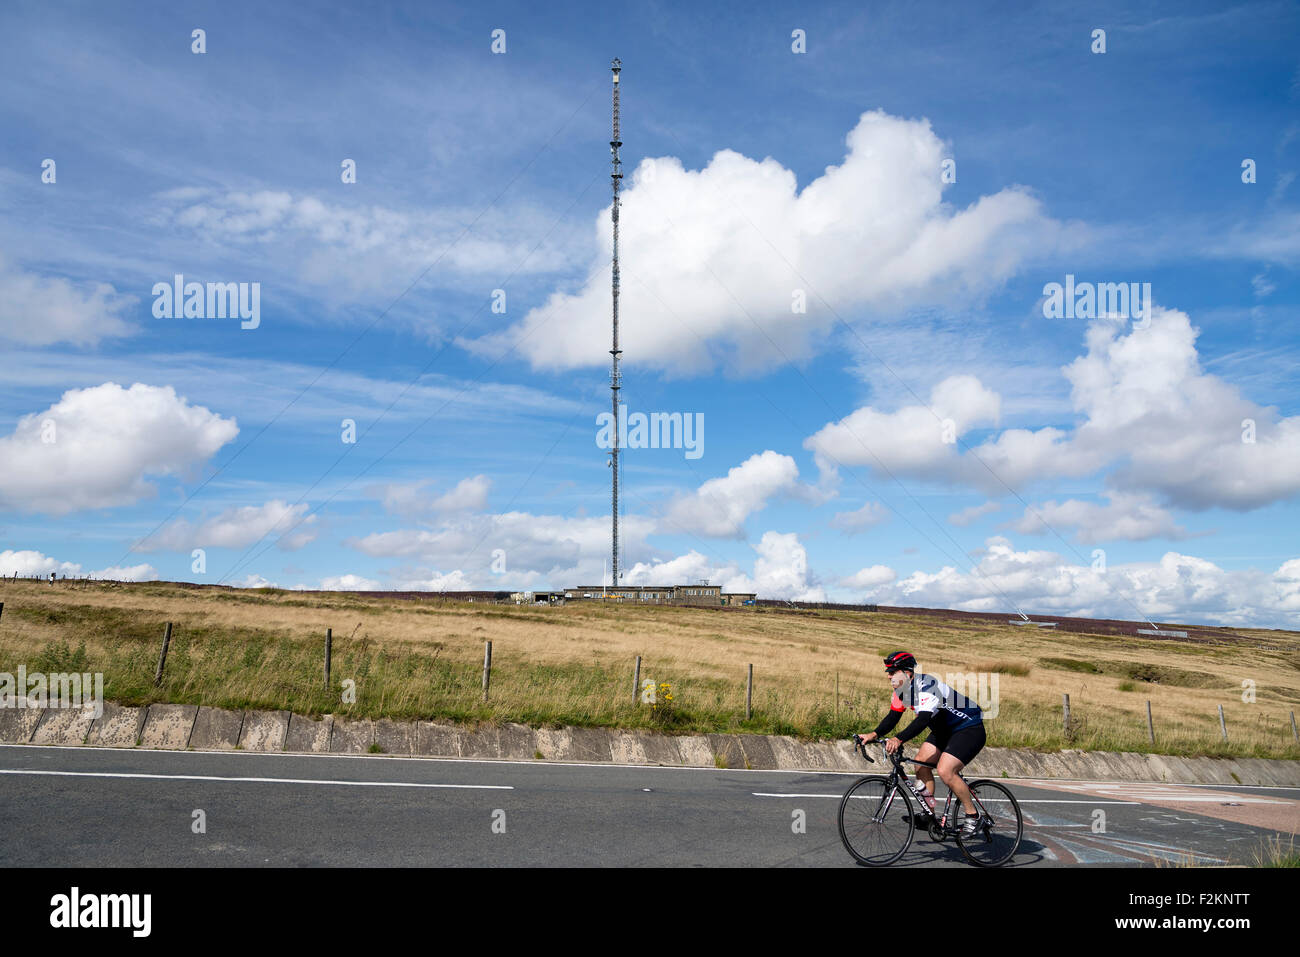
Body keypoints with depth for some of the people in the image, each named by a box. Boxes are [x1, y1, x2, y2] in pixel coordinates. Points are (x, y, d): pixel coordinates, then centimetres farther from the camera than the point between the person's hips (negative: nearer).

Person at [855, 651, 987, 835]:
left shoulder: (926, 685, -30)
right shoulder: (902, 689, -2)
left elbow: (923, 719, -42)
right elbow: (893, 717, 1)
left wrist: (898, 739, -53)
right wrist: (874, 734, -16)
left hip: (970, 728, -9)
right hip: (944, 730, 9)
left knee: (945, 771, -22)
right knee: (921, 762, -2)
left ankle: (973, 817, -7)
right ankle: (928, 812, 9)